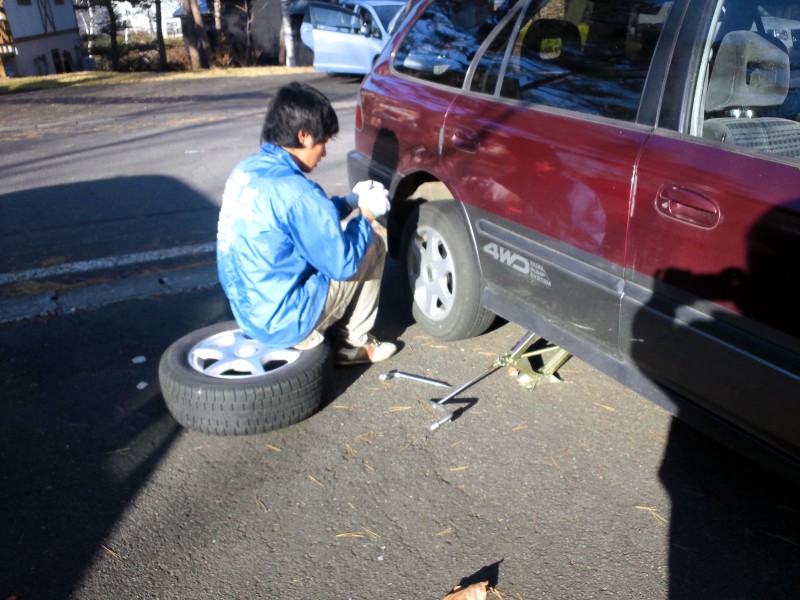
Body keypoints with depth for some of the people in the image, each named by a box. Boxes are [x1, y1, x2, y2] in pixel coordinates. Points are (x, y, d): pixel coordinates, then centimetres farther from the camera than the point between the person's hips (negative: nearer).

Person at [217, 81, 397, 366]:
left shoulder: (245, 170, 2)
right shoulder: (295, 191, -25)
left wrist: (348, 203, 12)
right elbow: (343, 264, -16)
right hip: (283, 323, -8)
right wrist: (366, 213, -2)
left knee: (334, 240, 22)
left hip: (247, 310, 8)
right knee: (372, 245, 4)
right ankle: (353, 343, 16)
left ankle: (339, 334, 22)